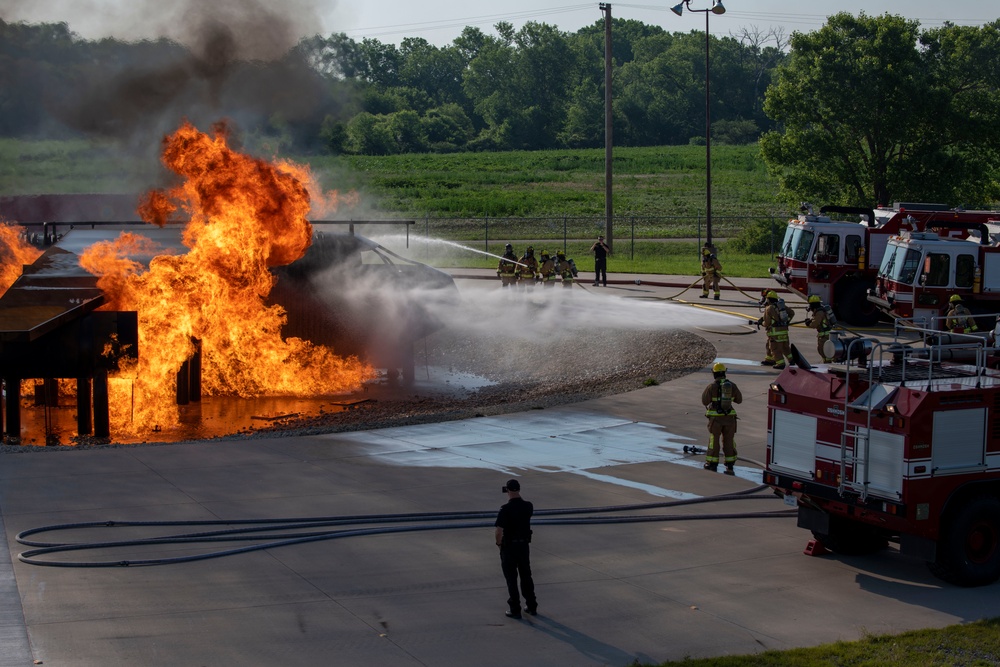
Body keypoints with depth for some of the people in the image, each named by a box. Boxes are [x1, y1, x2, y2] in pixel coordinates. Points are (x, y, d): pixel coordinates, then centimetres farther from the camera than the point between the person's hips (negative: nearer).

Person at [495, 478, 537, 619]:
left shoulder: (505, 509, -20)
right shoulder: (528, 506, -4)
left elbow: (498, 531, -22)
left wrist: (499, 543, -4)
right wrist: (518, 498, 17)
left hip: (509, 547, -5)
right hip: (524, 545, 5)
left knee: (511, 578, 4)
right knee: (526, 576, 18)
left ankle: (515, 610, 7)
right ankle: (531, 606, 25)